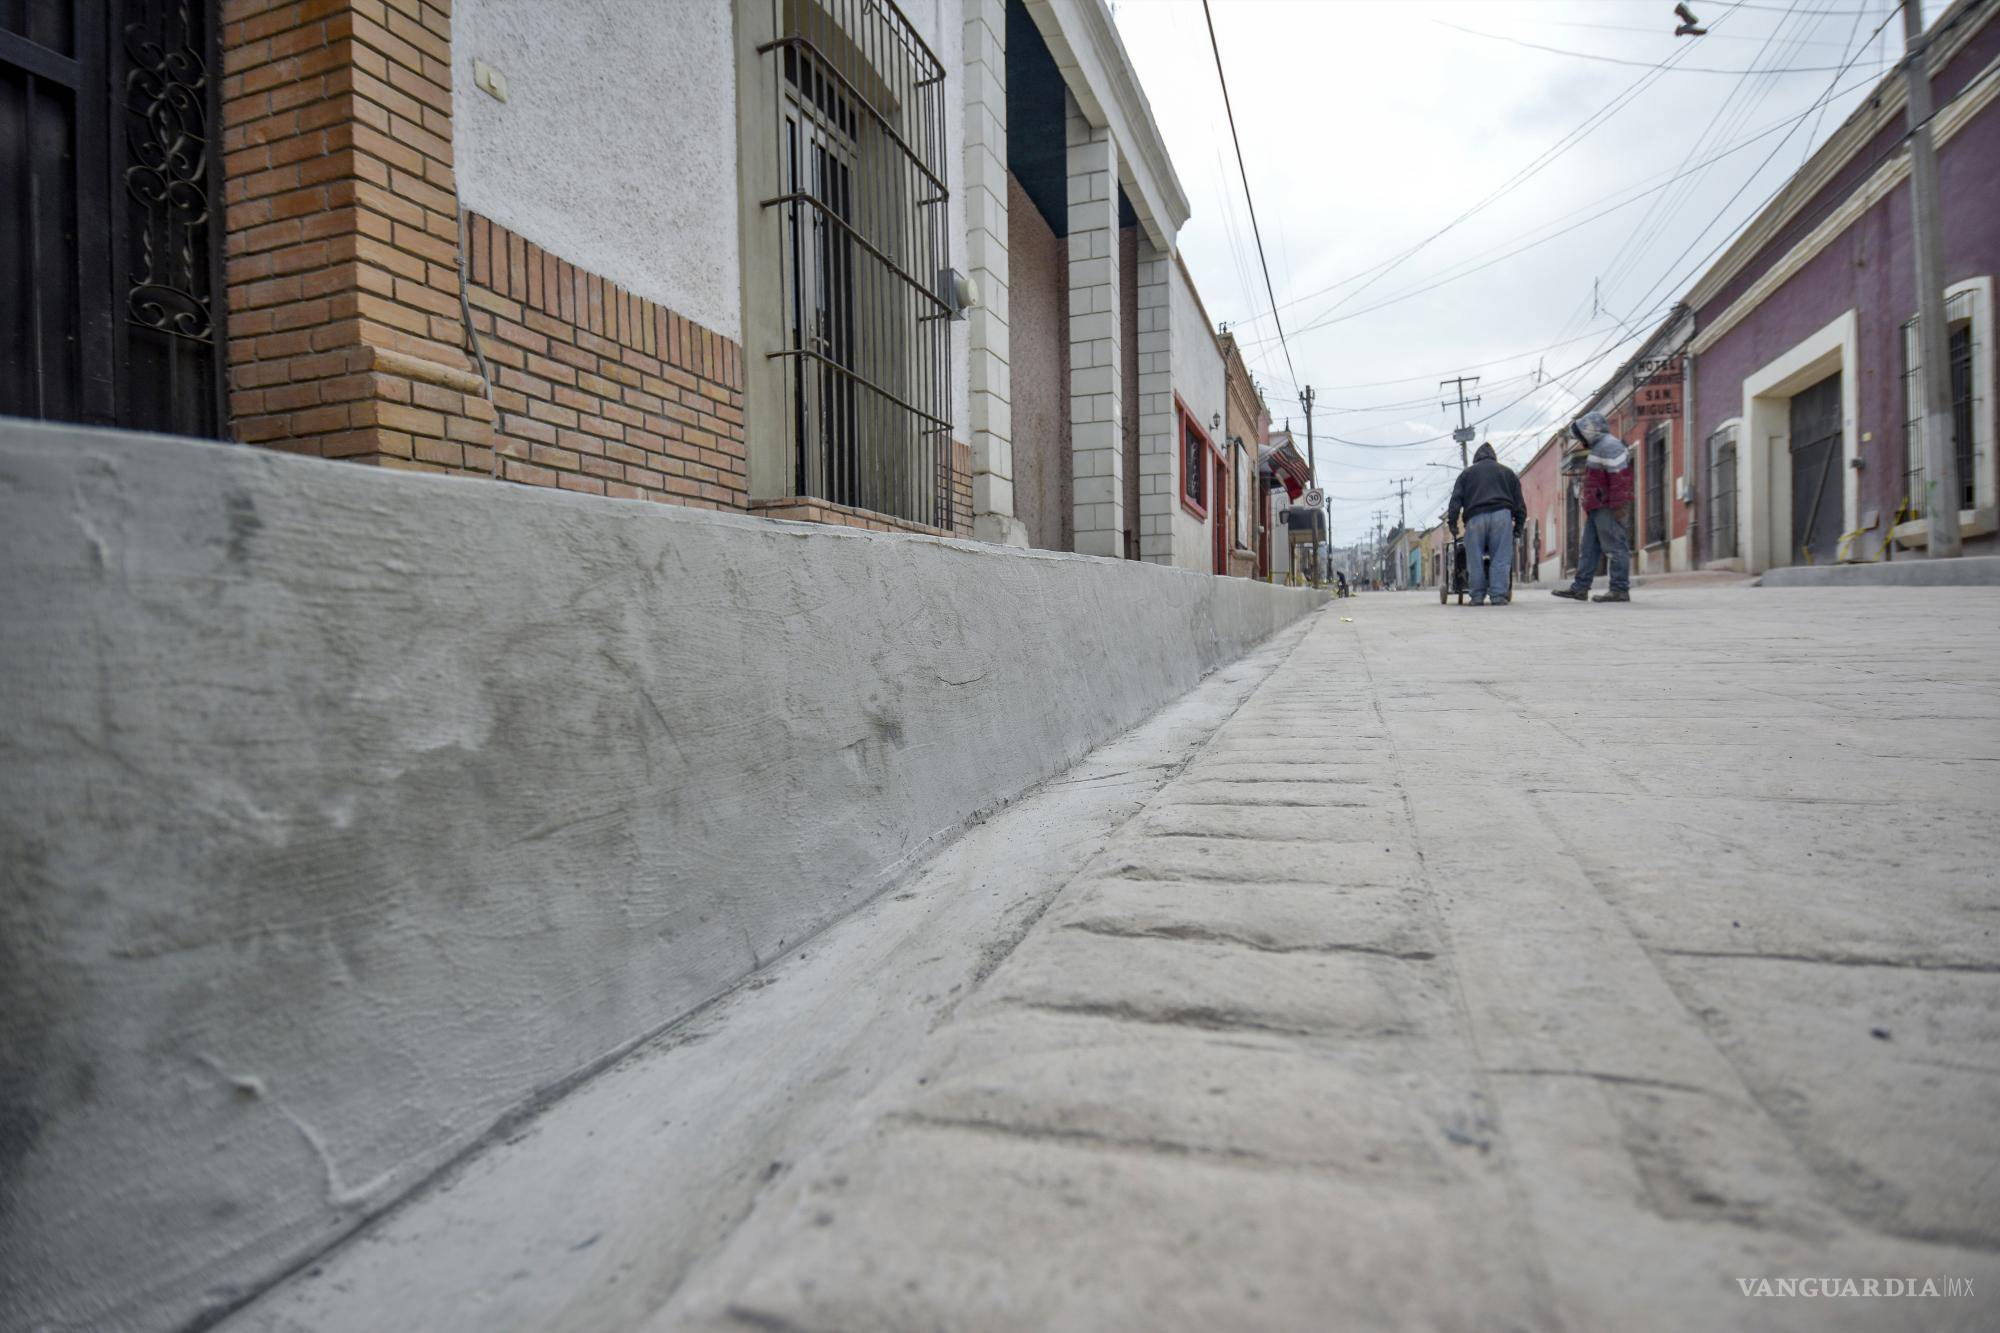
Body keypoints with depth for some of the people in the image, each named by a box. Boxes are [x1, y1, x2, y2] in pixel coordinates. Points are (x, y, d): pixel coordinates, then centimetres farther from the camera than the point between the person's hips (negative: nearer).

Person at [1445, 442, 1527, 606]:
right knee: (1501, 557, -1)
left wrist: (1452, 522, 8)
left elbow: (1456, 499, 10)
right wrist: (1520, 521, 20)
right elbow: (1518, 499, 20)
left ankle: (1477, 596, 2)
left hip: (1475, 517, 0)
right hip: (1501, 514, 0)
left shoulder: (1467, 473, 21)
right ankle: (1498, 595, -8)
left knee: (1475, 558, 2)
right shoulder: (1507, 471, 25)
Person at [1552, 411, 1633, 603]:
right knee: (1588, 549, 10)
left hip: (1607, 508, -10)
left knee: (1615, 547, -8)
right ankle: (1580, 588, 12)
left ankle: (1620, 590, -7)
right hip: (1596, 508, 10)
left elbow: (1620, 476, -19)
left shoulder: (1609, 445, -11)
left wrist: (1617, 506, -22)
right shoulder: (1597, 447, 21)